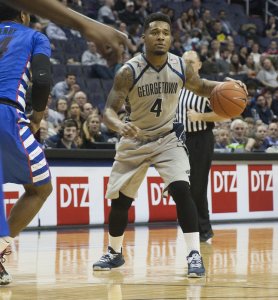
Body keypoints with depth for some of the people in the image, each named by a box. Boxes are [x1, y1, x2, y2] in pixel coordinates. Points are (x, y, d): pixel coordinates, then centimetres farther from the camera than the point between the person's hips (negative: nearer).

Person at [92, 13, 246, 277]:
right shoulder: (129, 72, -21)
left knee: (181, 190, -23)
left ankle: (194, 256, -21)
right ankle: (114, 253, 32)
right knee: (119, 201, 6)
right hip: (135, 140, 0)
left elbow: (200, 87, 10)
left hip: (167, 138, 0)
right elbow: (109, 111, -23)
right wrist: (119, 126, -47)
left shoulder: (181, 68, -11)